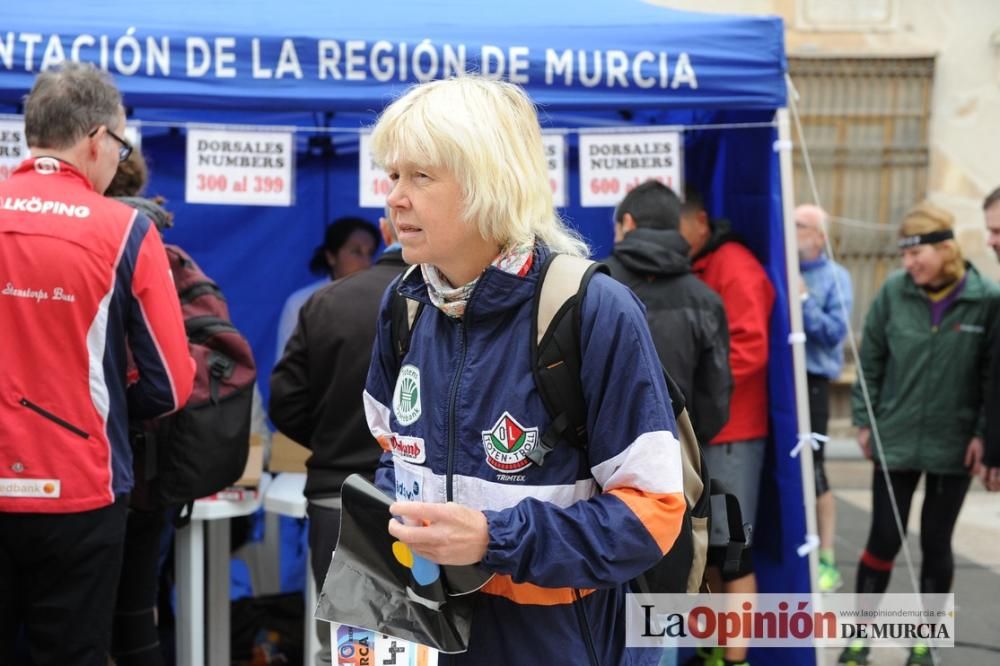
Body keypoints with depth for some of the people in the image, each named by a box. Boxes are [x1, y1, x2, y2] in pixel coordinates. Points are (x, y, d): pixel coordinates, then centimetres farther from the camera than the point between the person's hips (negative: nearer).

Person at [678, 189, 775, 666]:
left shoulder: (734, 268, -10)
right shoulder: (681, 271, 16)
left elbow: (749, 348, -19)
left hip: (729, 431, -8)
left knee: (732, 546, -4)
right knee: (705, 543, 13)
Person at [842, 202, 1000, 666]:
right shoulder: (894, 292, -5)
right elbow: (870, 360, 3)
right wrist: (863, 420, 1)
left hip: (953, 446, -1)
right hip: (895, 439, 1)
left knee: (936, 544, 10)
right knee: (884, 539, 5)